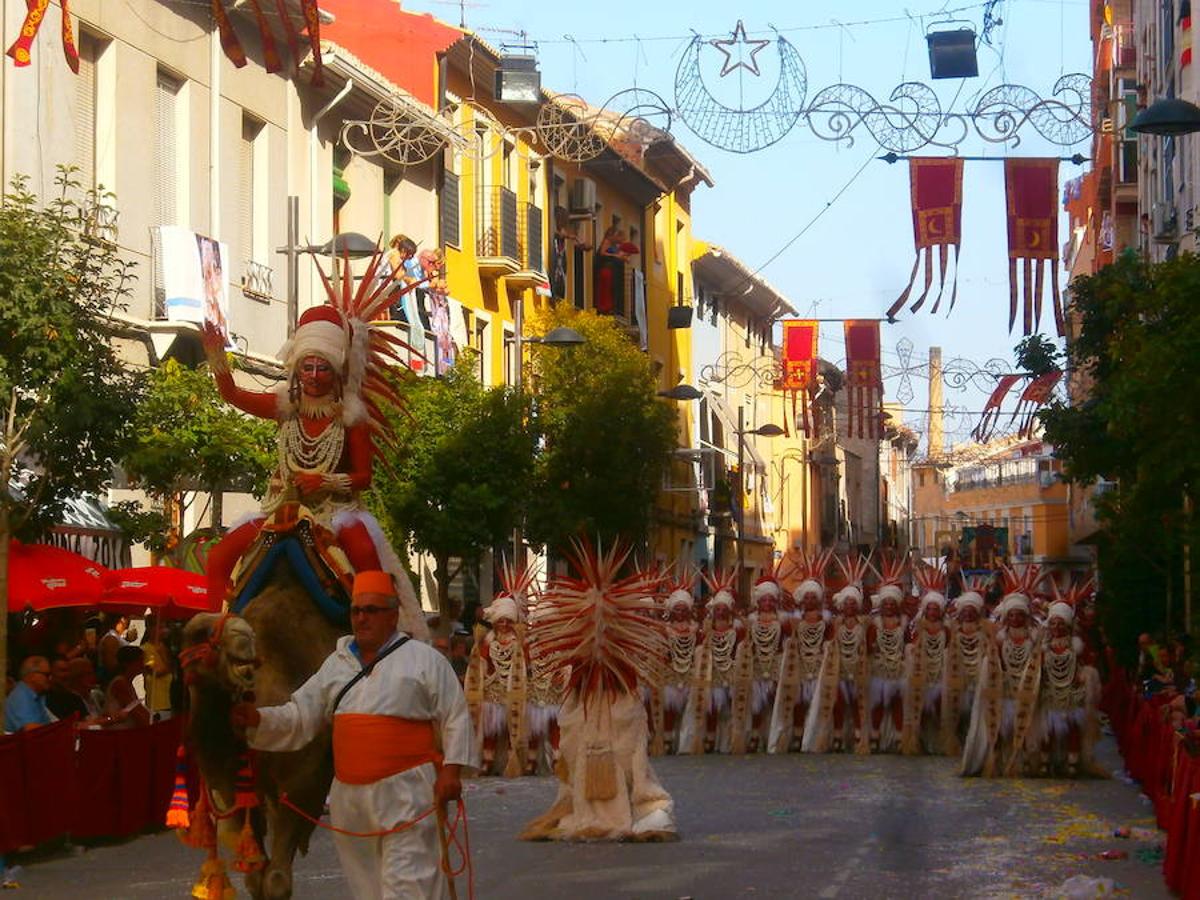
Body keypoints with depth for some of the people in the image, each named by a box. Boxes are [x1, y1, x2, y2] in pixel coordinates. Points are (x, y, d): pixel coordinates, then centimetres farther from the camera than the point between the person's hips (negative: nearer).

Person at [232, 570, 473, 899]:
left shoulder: (425, 659, 2)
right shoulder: (337, 663, 17)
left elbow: (455, 719, 0)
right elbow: (301, 714, 16)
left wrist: (451, 770, -11)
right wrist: (258, 718, -1)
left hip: (406, 794, -6)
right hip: (349, 796, 6)